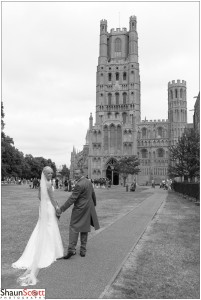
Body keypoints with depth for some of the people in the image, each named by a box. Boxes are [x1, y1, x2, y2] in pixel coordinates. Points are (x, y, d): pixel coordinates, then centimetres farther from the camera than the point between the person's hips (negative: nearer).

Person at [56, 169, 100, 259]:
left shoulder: (79, 185, -20)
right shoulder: (88, 181, 7)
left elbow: (72, 198, -22)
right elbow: (93, 194, 20)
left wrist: (61, 209, -19)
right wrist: (94, 204, 37)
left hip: (80, 209, -8)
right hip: (88, 208, 8)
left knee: (74, 228, 0)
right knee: (84, 229, 12)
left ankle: (71, 249, -3)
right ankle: (83, 250, 17)